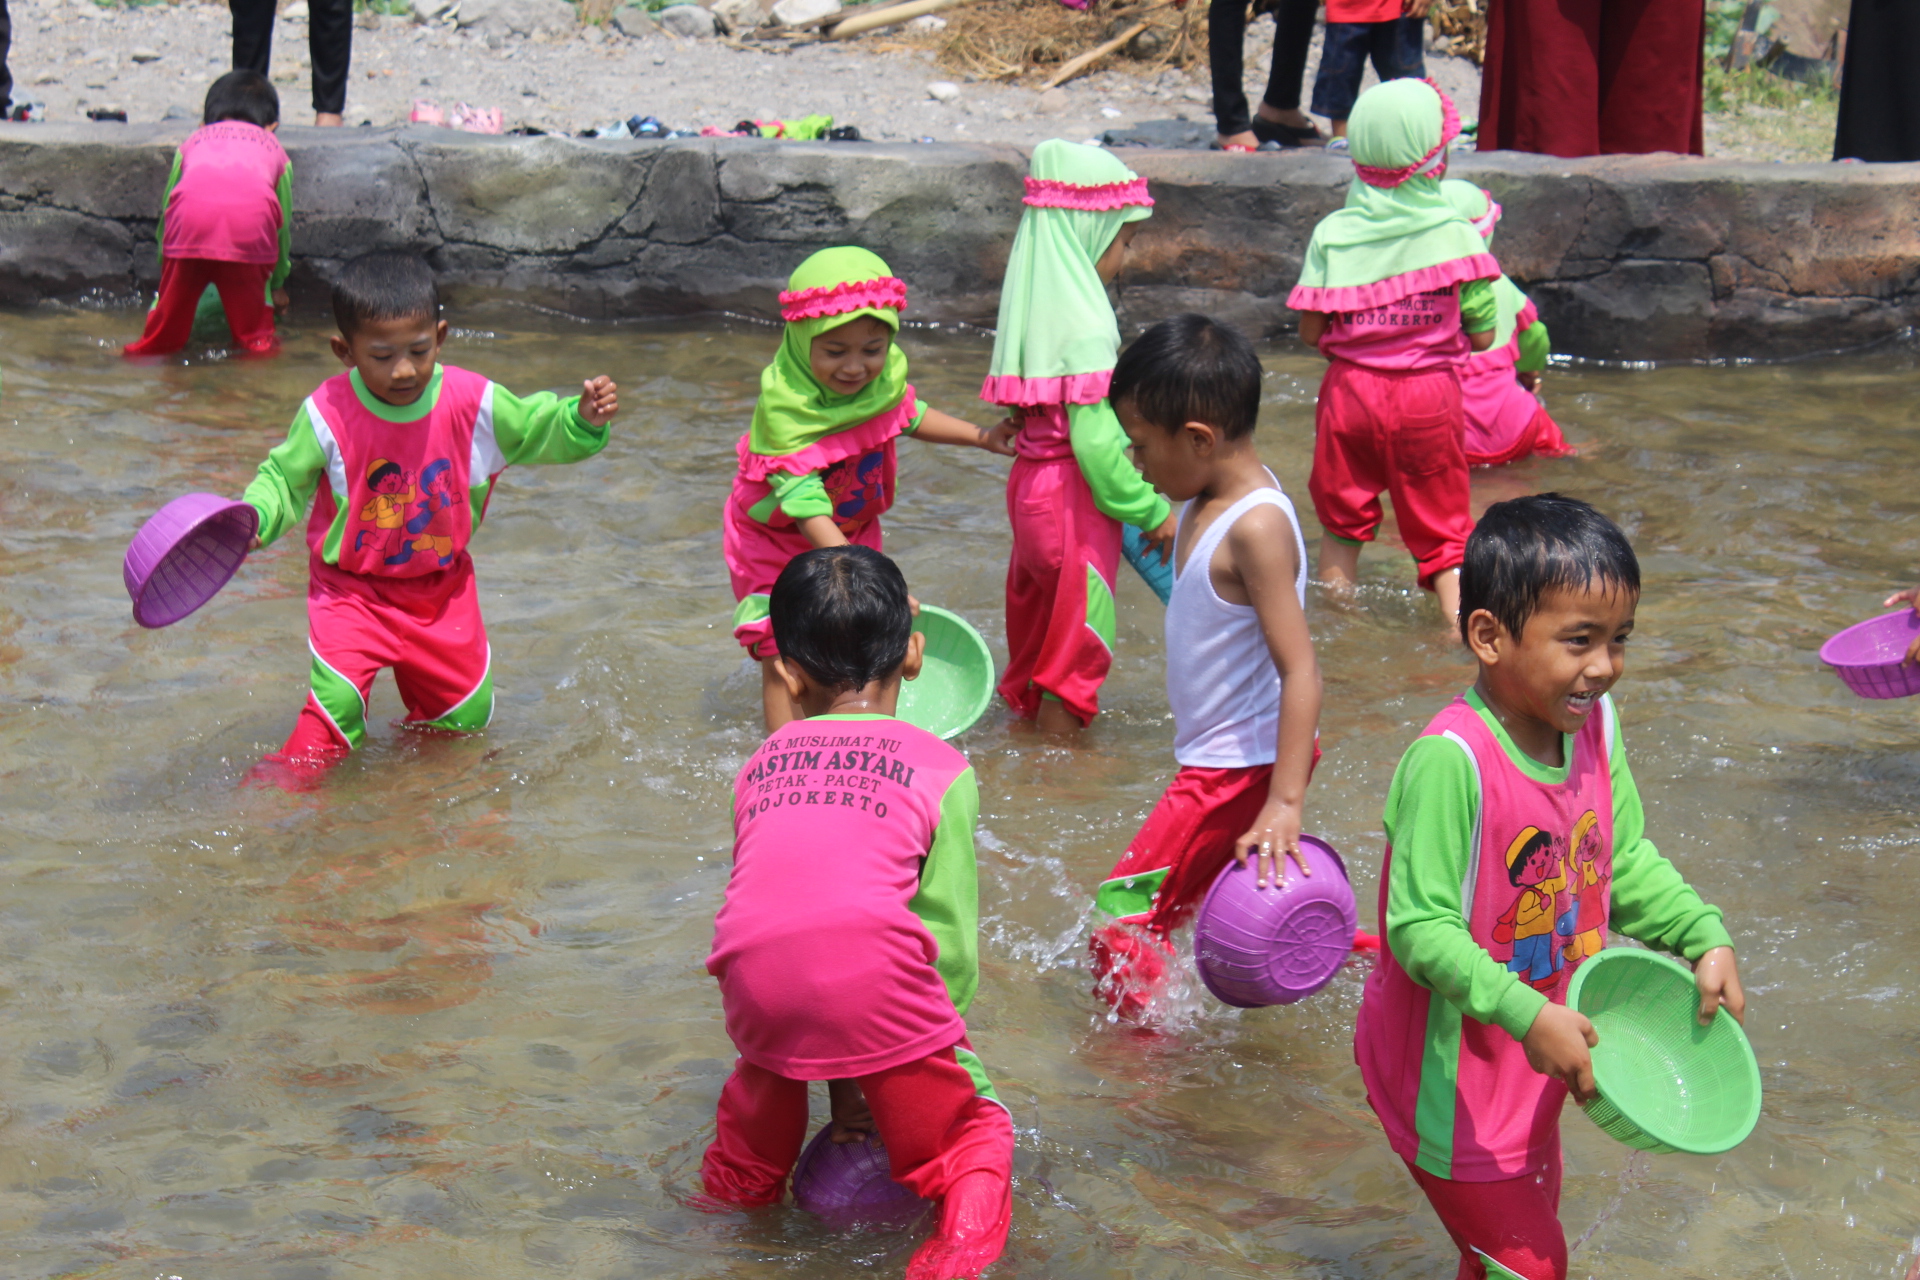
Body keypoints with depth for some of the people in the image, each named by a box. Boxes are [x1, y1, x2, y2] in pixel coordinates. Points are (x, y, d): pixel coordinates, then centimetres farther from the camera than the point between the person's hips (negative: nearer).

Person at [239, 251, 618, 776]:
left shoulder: (473, 403, -12)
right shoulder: (328, 415, -17)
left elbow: (539, 429, 3)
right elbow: (285, 478, -3)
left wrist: (583, 419, -17)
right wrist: (254, 519, -22)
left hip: (442, 586, 3)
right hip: (352, 589, -3)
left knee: (466, 713, 10)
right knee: (337, 700, -21)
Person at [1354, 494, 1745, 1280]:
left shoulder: (1595, 724, -6)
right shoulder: (1451, 762, -30)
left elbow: (1625, 861, 9)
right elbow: (1420, 929, -30)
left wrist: (1704, 938, -2)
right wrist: (1527, 1015, -35)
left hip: (1532, 1067, 8)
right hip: (1451, 1077, -8)